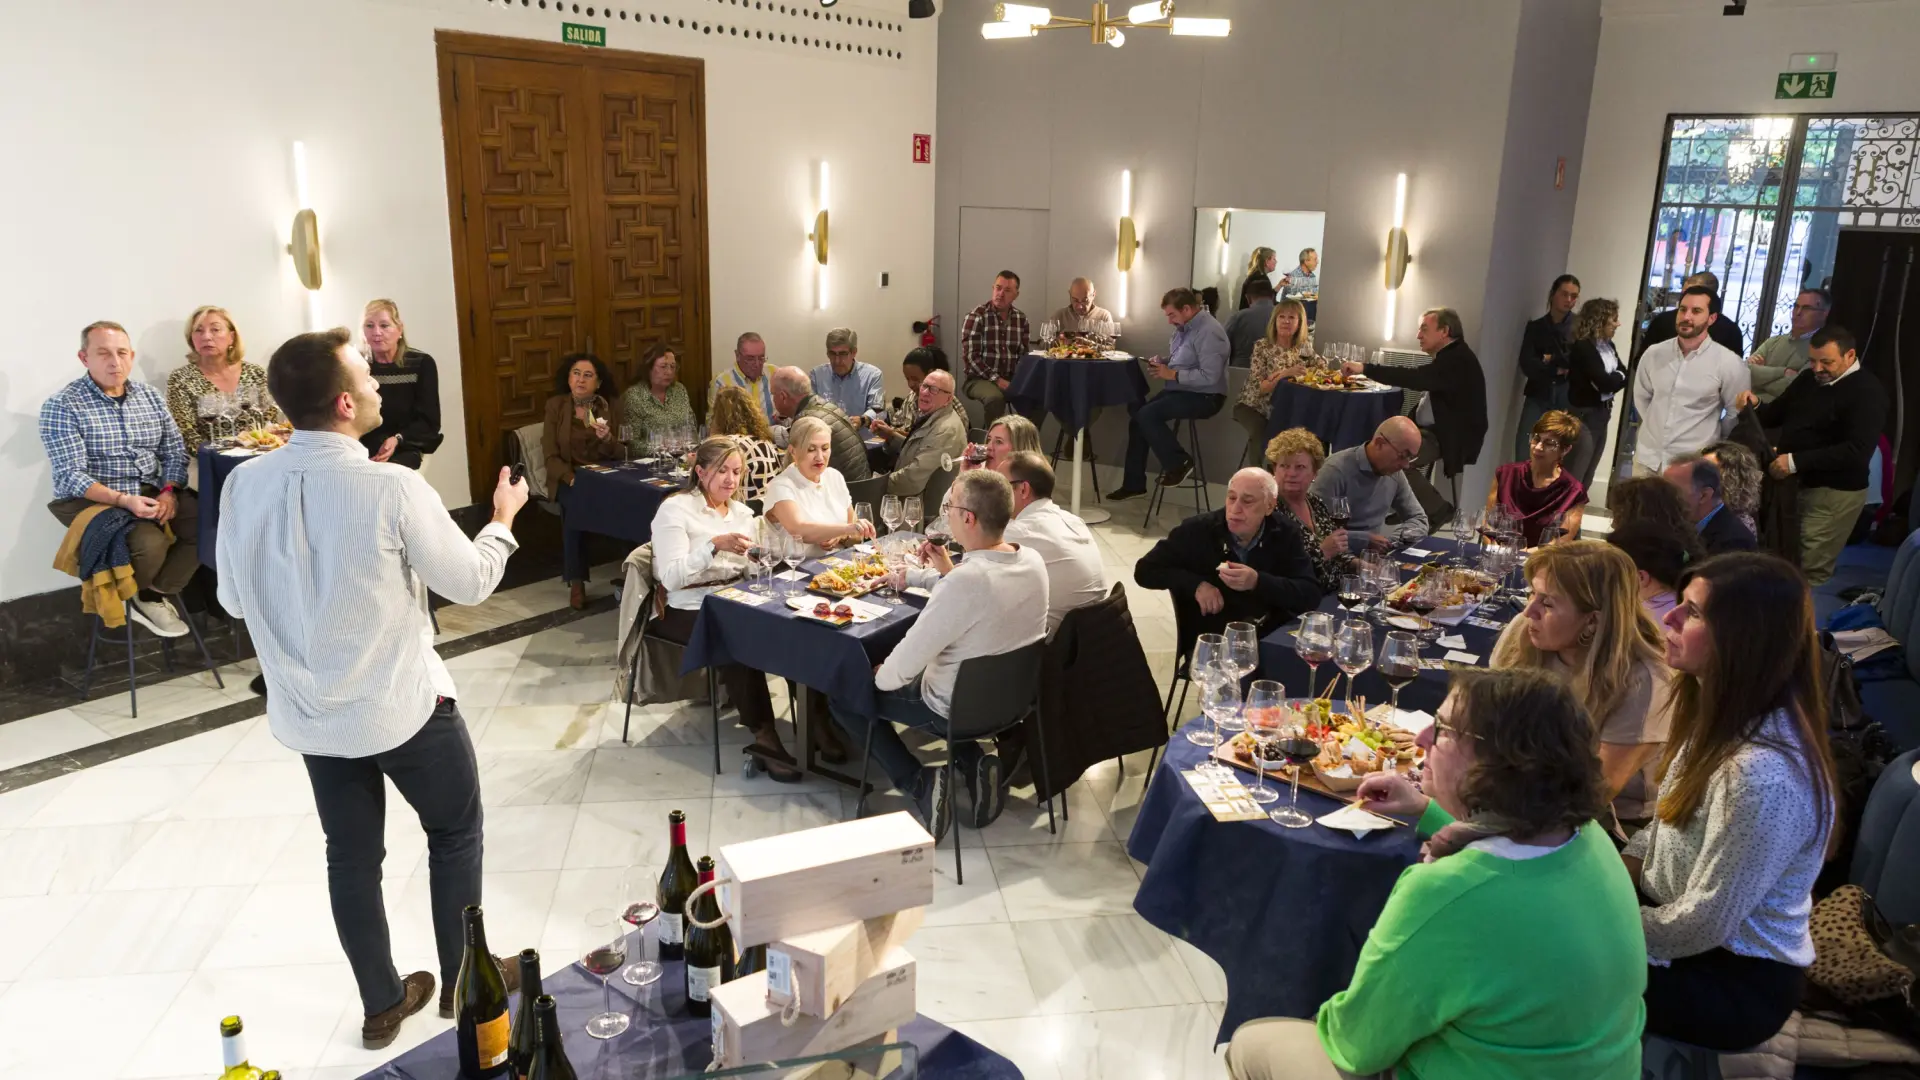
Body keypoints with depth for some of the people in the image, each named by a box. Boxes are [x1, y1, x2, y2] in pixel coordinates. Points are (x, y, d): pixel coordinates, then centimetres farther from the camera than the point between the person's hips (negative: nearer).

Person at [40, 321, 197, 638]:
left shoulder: (151, 396, 8)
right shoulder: (61, 407, -9)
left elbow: (174, 451, 6)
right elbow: (71, 476, -16)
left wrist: (169, 491, -14)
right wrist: (123, 500, -30)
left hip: (152, 491, 5)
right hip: (94, 499, -5)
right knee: (151, 544, -31)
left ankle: (154, 596, -1)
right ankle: (127, 598, 3)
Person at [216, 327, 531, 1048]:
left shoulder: (243, 485, -7)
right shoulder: (393, 488, -23)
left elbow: (234, 599, 5)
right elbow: (471, 583, -10)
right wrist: (503, 517, 7)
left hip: (307, 711, 5)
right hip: (403, 703, -5)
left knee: (351, 855, 18)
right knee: (455, 832, 18)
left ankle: (383, 1003, 33)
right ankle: (463, 980, 31)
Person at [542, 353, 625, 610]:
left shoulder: (611, 405, 4)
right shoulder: (555, 405, 0)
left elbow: (615, 455, 2)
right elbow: (551, 456, -4)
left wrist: (607, 439, -21)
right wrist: (573, 478, -21)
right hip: (568, 476, -1)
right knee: (576, 505, -33)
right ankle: (576, 582, -25)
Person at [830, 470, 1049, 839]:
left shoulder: (964, 582, -33)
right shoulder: (1032, 560, -9)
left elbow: (906, 660, -24)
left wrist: (880, 676, -4)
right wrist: (946, 572, 5)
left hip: (958, 707, -7)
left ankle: (919, 783, 1)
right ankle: (973, 761, 16)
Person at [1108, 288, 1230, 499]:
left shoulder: (1208, 332, -20)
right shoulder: (1184, 327, 9)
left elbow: (1210, 377, -28)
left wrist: (1172, 374, -21)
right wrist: (1161, 363, 2)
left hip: (1204, 398, -10)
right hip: (1180, 391, 10)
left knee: (1147, 414, -24)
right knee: (1137, 417, 5)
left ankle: (1178, 462, -6)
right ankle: (1133, 484, 12)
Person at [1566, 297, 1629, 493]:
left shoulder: (1608, 346, 10)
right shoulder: (1583, 347, -16)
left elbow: (1624, 375, 6)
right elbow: (1603, 382, -21)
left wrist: (1610, 380, -13)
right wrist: (1618, 376, -1)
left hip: (1602, 414, 8)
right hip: (1584, 415, -8)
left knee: (1586, 478, 12)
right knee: (1575, 476, -6)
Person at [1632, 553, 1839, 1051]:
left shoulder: (1763, 773, -33)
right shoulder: (1723, 714, -3)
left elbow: (1703, 925, -26)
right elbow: (1671, 826, 10)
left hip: (1734, 979, -8)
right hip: (1675, 920, 8)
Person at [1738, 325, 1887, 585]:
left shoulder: (1867, 392, -12)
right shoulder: (1808, 381, 12)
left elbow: (1857, 451, -23)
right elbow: (1775, 415, 22)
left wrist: (1796, 461, -27)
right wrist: (1755, 408, -2)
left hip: (1833, 492, -7)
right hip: (1792, 483, 8)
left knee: (1809, 572, -5)